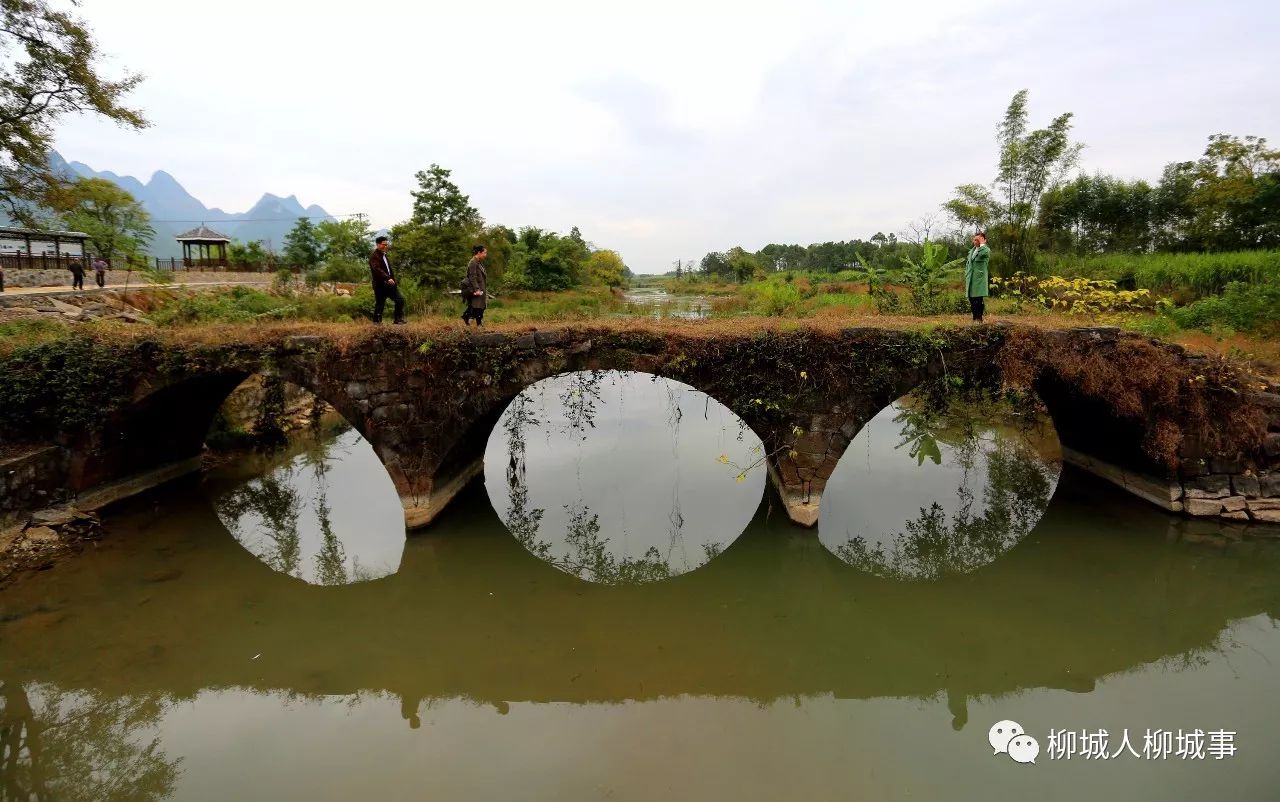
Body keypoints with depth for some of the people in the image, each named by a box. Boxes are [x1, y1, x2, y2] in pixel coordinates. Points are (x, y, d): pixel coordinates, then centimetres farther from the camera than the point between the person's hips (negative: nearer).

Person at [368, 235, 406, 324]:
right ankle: (377, 322, 6)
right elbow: (377, 269, -22)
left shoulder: (384, 255, 20)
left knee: (400, 300, 3)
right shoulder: (374, 256, -9)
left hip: (389, 284, 8)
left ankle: (399, 319, 9)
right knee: (380, 304, -3)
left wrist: (393, 279, 9)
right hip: (380, 285, -8)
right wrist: (388, 278, -31)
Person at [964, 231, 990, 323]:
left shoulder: (986, 250, -1)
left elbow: (983, 253, -26)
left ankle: (979, 318, -2)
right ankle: (975, 318, 15)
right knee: (972, 300, 8)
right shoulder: (971, 251, 20)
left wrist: (982, 243, -11)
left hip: (980, 279, -7)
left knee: (979, 299, -7)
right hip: (971, 280, 7)